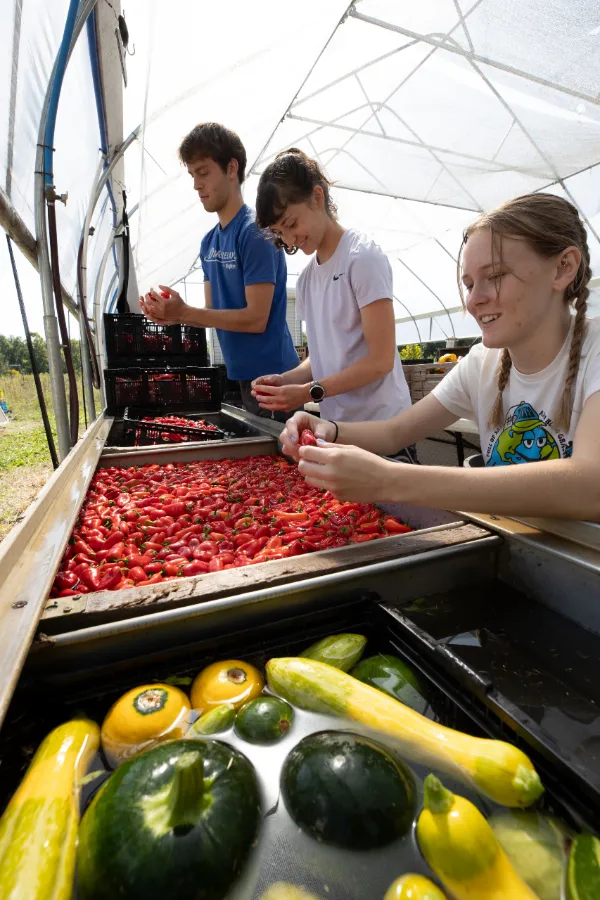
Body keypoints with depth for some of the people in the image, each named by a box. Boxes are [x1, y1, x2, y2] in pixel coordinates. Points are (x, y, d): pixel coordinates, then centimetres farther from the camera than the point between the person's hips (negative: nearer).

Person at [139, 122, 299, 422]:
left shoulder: (254, 232, -12)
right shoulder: (209, 241, 13)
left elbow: (256, 319, -18)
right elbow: (215, 311, 14)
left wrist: (184, 312, -17)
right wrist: (172, 315, -4)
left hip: (271, 376, -8)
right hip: (240, 377, 8)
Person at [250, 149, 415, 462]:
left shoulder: (363, 257, -10)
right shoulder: (306, 278, 11)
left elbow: (381, 360, -15)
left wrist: (309, 392, -17)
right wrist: (286, 379, -4)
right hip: (335, 430, 6)